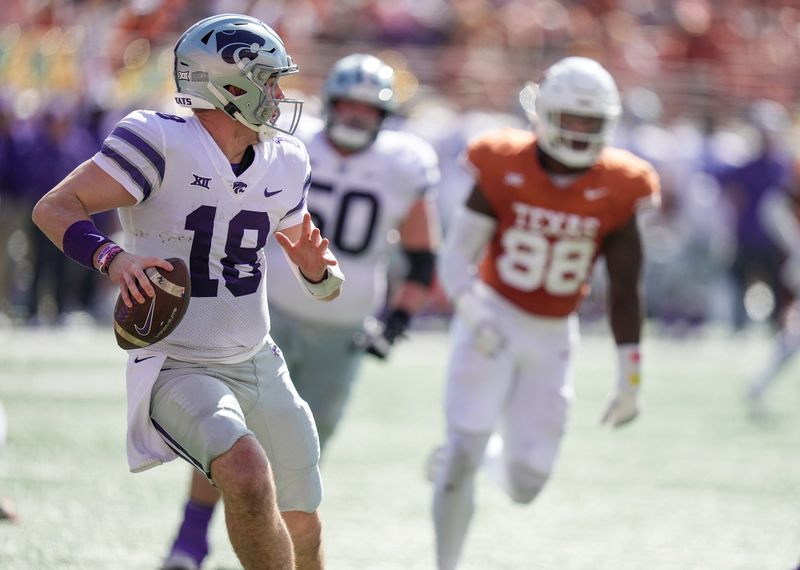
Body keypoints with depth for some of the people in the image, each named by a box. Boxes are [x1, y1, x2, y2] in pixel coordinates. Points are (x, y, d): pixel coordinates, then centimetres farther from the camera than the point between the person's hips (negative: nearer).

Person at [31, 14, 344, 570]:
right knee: (248, 477, -33)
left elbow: (325, 284, 16)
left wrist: (317, 269, -9)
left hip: (258, 362, 7)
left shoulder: (285, 161, 4)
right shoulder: (160, 141, -17)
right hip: (178, 370, -7)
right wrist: (110, 256, -37)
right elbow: (54, 208, -18)